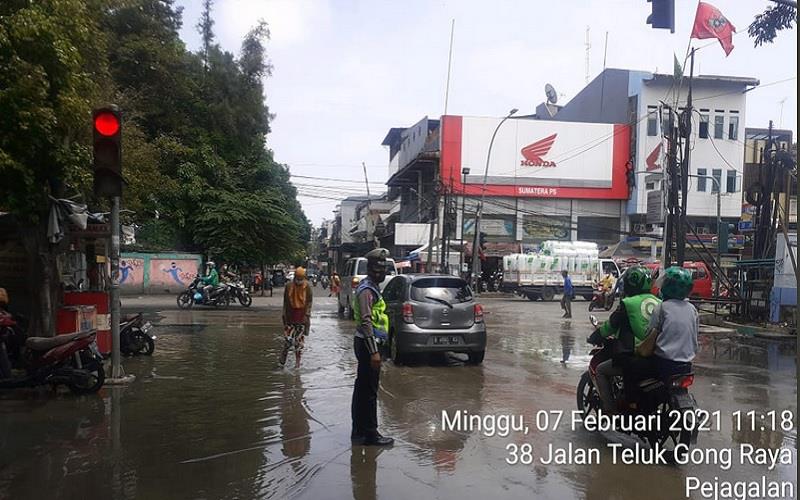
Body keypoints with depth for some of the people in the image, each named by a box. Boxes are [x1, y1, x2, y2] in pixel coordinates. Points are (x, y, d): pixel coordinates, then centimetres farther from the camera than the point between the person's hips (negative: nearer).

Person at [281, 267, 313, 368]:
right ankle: (284, 354, 20)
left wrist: (307, 315, -9)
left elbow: (309, 302, -2)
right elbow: (285, 301, 6)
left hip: (302, 315, -1)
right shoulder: (289, 286, 1)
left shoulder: (307, 287, -3)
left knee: (300, 339, 1)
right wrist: (284, 314, 3)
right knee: (287, 336, -2)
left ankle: (297, 361, 9)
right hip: (290, 315, 1)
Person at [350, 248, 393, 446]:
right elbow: (366, 321, -23)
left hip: (366, 343, 10)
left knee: (362, 389, 15)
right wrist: (374, 351, -25)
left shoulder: (372, 287, 15)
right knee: (369, 391, -3)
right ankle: (370, 434, 5)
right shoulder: (367, 289, -16)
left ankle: (359, 431, 25)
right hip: (367, 343, -10)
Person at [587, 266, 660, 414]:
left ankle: (609, 409, 3)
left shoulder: (628, 303, -8)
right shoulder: (658, 303, 9)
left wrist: (593, 338, 16)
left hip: (633, 358, -7)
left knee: (601, 370, 12)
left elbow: (610, 326, 0)